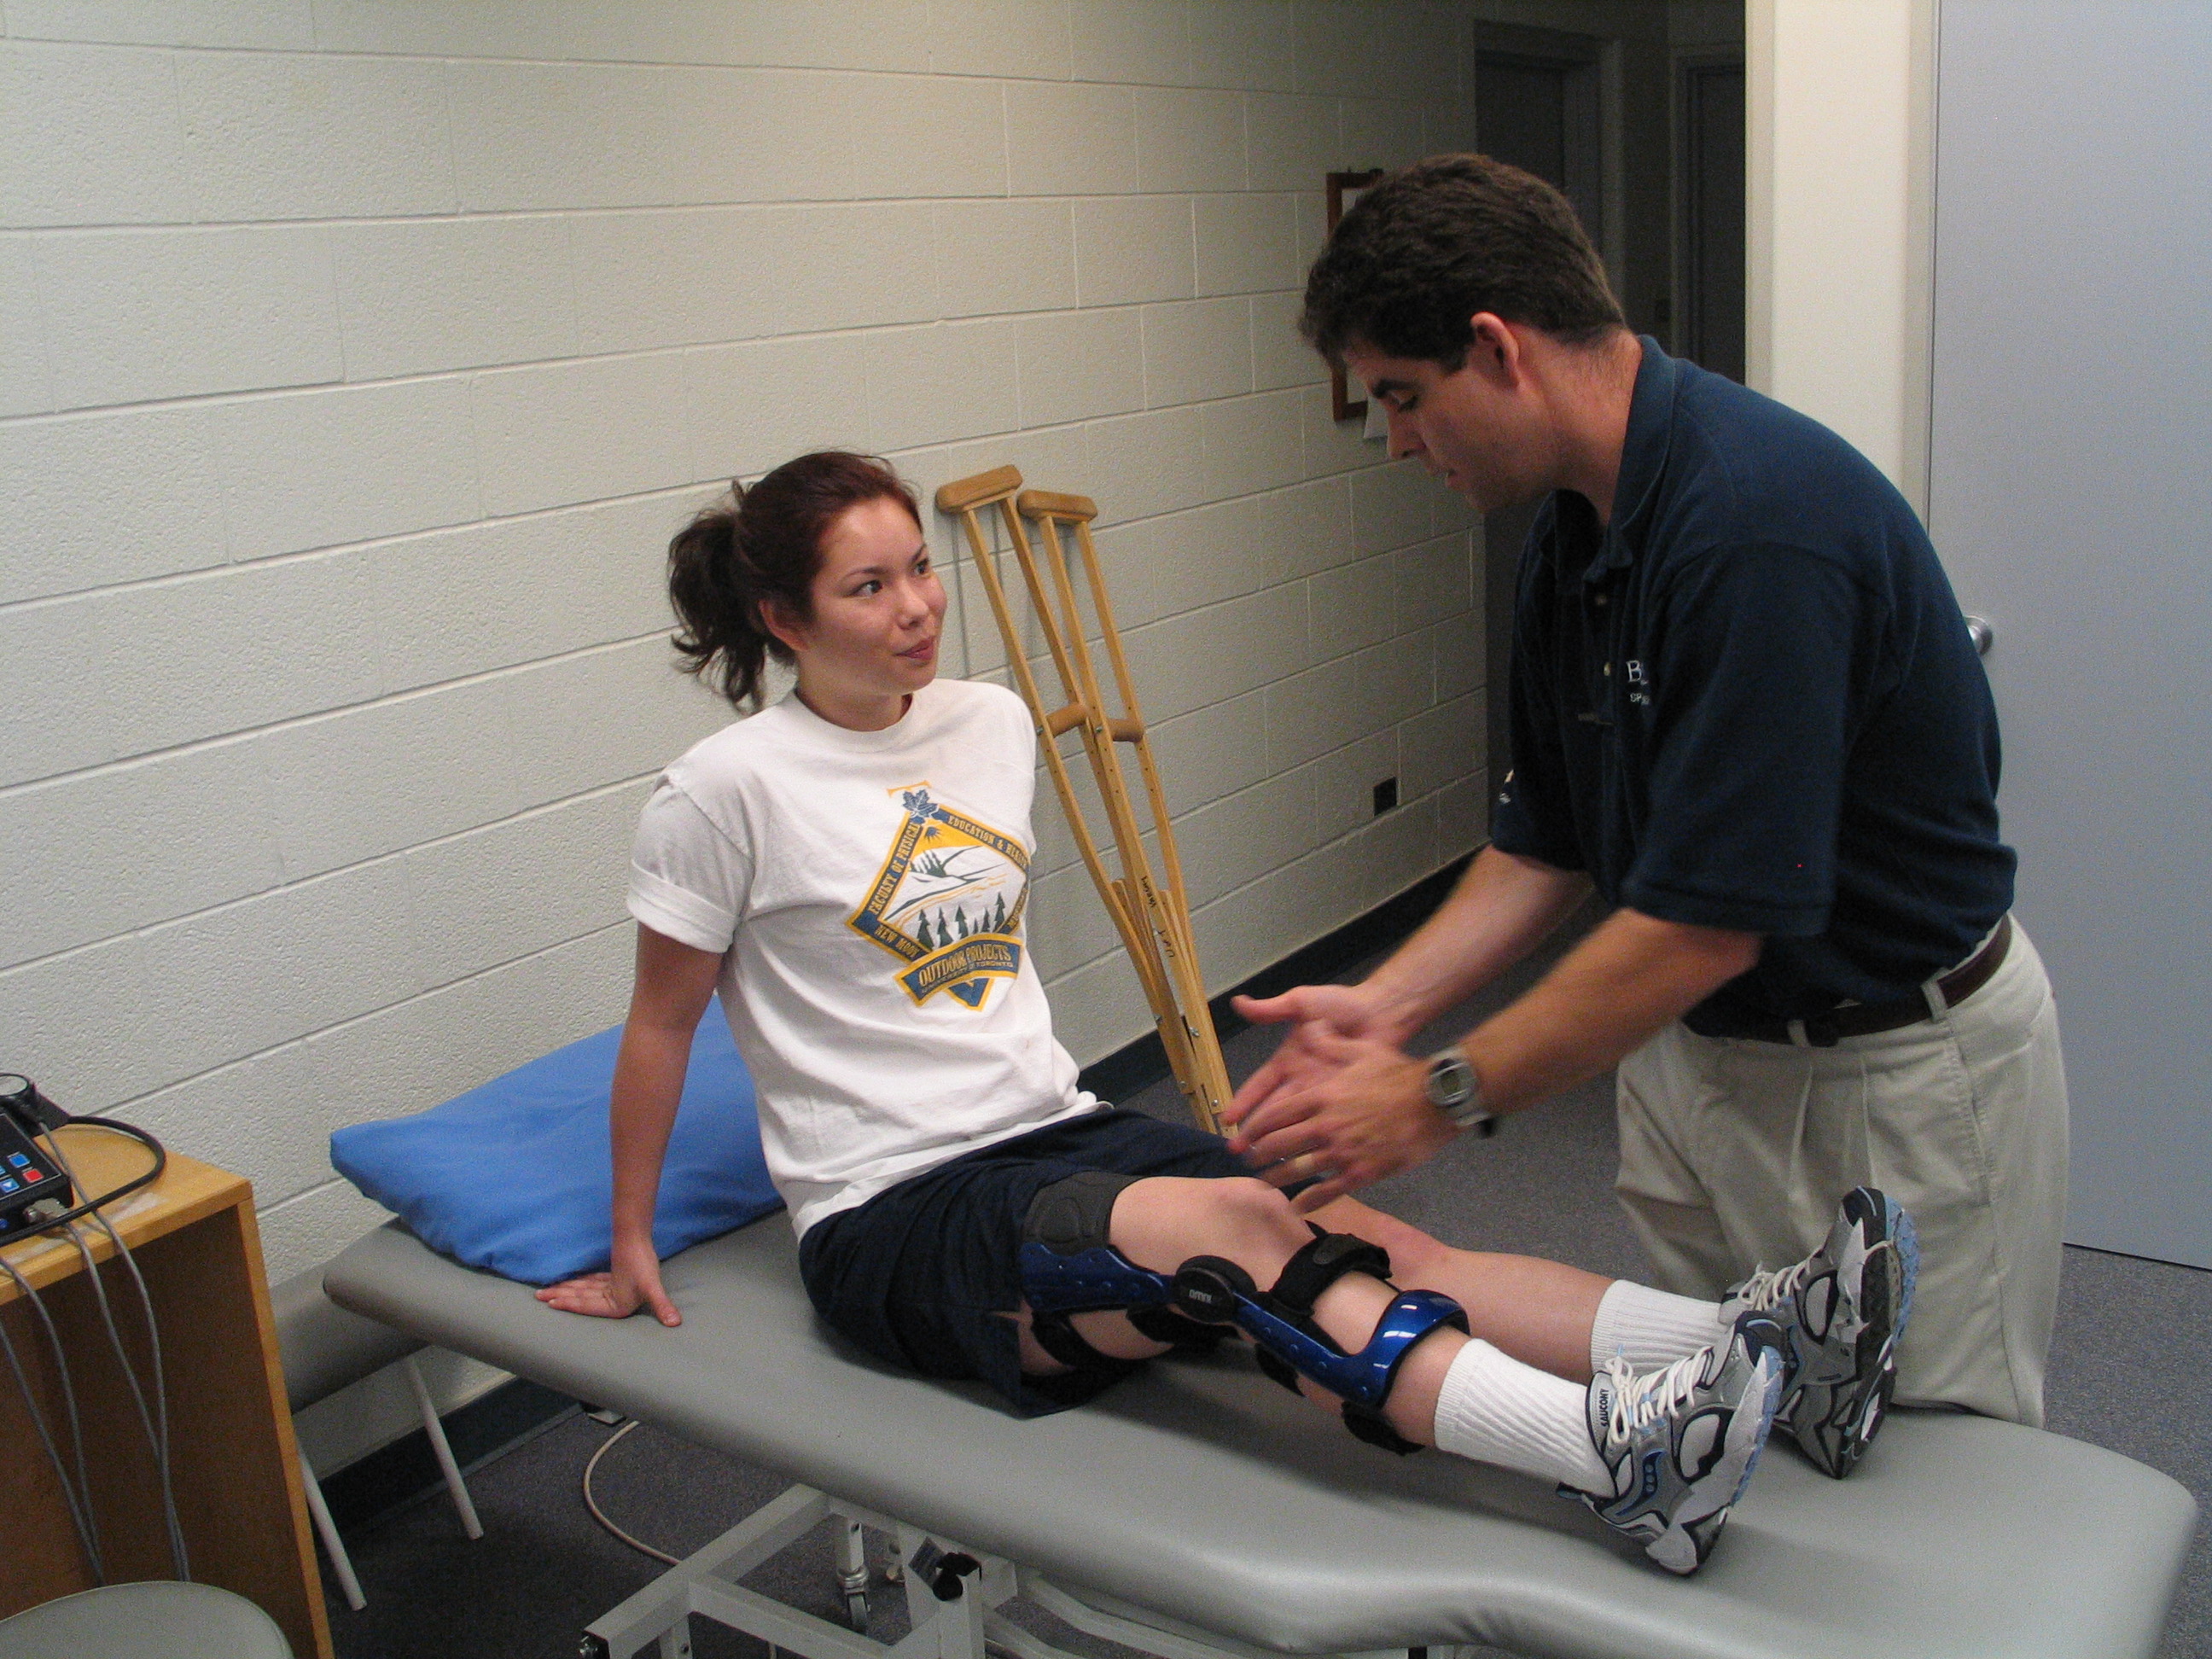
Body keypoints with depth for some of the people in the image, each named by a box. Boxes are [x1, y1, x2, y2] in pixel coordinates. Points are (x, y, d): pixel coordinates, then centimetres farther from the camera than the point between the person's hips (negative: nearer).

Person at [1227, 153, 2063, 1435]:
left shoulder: (1759, 522, -28)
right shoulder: (1577, 535, 1)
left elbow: (1709, 921, -27)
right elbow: (1551, 845, 8)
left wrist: (1442, 1098, -20)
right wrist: (1387, 1005, -4)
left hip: (1893, 1074, -8)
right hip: (1695, 1041, 8)